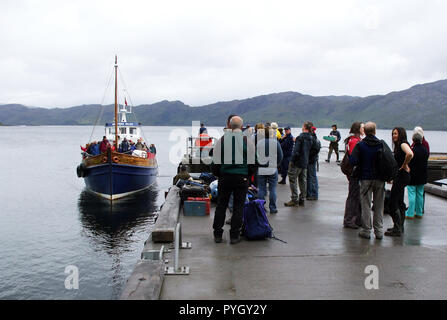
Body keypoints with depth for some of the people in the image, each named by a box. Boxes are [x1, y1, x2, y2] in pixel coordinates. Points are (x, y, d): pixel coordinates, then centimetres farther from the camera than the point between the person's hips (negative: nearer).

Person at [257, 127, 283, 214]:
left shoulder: (258, 142, -2)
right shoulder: (276, 142, -6)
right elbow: (280, 156, -2)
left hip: (261, 170, 2)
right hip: (272, 169, -1)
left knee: (261, 189, 7)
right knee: (272, 189, 6)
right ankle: (272, 208, 9)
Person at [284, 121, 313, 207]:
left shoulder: (300, 137, -17)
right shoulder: (310, 138, 6)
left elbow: (296, 151, -20)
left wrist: (292, 161, -11)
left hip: (297, 162, -8)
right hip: (305, 163, 8)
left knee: (293, 181, 0)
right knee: (303, 181, 12)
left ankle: (294, 200, 0)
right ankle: (302, 200, 18)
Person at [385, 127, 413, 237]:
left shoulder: (403, 144, -13)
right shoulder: (398, 146, 16)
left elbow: (410, 154, -34)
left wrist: (404, 166, -20)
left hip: (402, 176, -10)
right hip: (398, 176, 10)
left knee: (393, 202, -8)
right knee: (399, 202, 15)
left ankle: (397, 229, -4)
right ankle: (400, 227, 23)